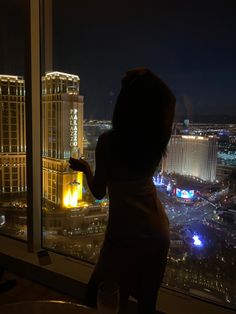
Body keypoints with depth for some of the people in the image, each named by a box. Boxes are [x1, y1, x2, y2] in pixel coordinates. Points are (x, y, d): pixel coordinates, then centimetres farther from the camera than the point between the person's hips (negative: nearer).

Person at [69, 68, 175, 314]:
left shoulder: (108, 141, -18)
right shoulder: (159, 138, -8)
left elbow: (99, 192, -7)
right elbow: (169, 100, 10)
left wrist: (85, 168, 9)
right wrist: (148, 82, 7)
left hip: (123, 233, -4)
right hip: (157, 231, 5)